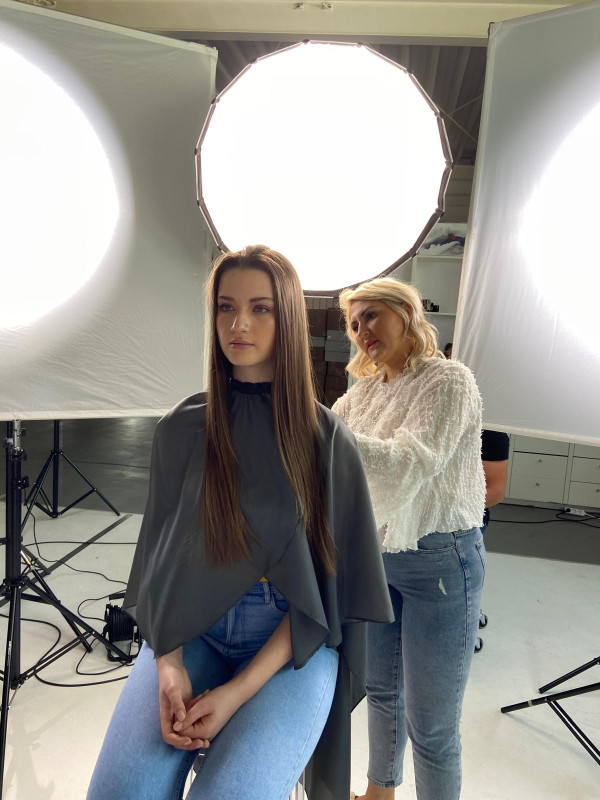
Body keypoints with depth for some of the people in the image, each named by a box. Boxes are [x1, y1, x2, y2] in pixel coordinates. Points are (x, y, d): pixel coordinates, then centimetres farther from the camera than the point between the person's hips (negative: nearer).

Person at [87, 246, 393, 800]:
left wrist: (239, 690, -13)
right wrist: (169, 664, -11)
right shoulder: (181, 429, 2)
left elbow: (326, 584, -5)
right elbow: (160, 552, 4)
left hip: (290, 644, -1)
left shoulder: (328, 440, -4)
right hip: (188, 634, 2)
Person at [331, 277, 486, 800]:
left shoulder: (449, 380, -16)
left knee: (431, 724, 5)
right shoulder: (366, 388, 5)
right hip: (375, 554, 7)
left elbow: (410, 465, -30)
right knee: (381, 689, 24)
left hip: (439, 561, -7)